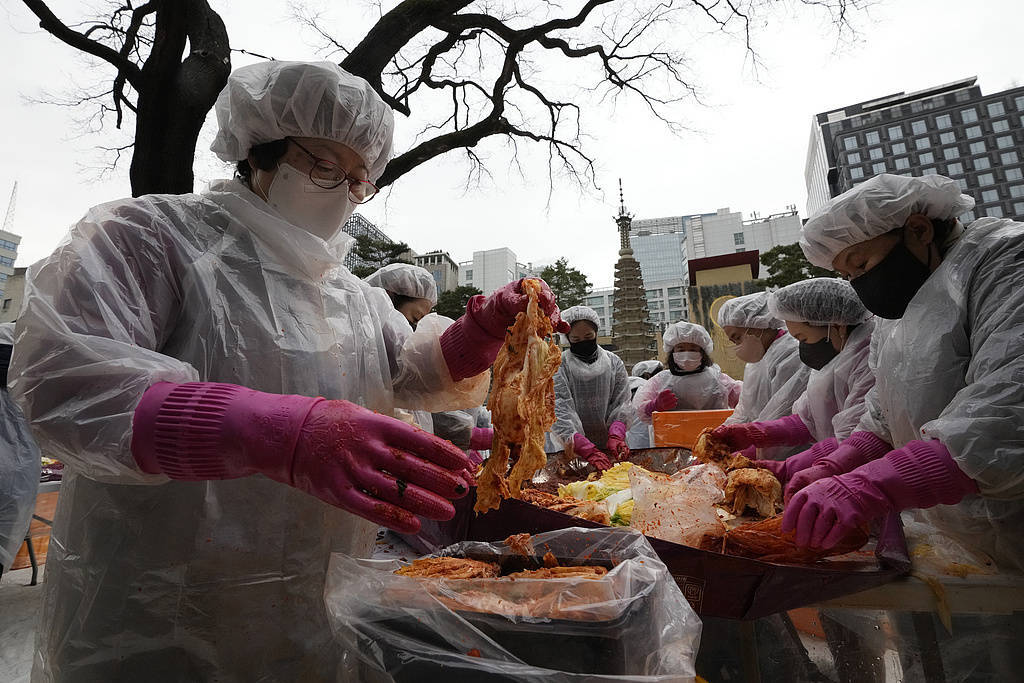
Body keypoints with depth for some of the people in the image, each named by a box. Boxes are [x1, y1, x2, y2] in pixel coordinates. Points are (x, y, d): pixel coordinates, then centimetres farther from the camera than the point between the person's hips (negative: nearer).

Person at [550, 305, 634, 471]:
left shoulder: (614, 362, 10)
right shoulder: (559, 366, -1)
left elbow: (621, 404, 6)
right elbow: (559, 411, -11)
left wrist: (616, 436, -14)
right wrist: (587, 449, -22)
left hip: (610, 450, 2)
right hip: (573, 450, -1)